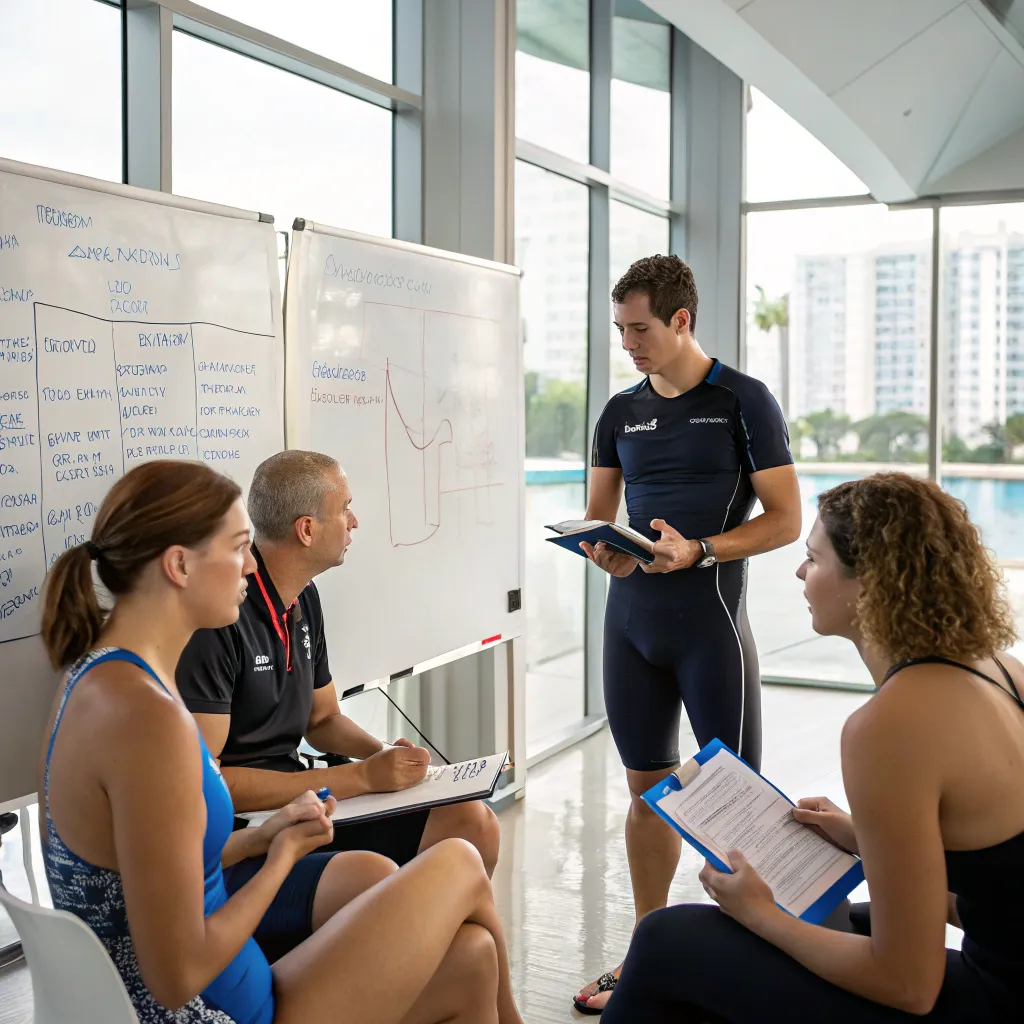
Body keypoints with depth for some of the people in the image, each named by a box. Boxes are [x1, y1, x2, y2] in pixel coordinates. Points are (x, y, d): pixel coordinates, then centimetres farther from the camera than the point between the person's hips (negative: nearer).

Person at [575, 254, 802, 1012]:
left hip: (710, 623, -5)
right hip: (630, 621, 5)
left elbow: (786, 519, -7)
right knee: (648, 790, 12)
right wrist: (601, 548, -10)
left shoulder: (743, 402, -4)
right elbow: (599, 513, 14)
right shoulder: (622, 413, 11)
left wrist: (696, 551, -20)